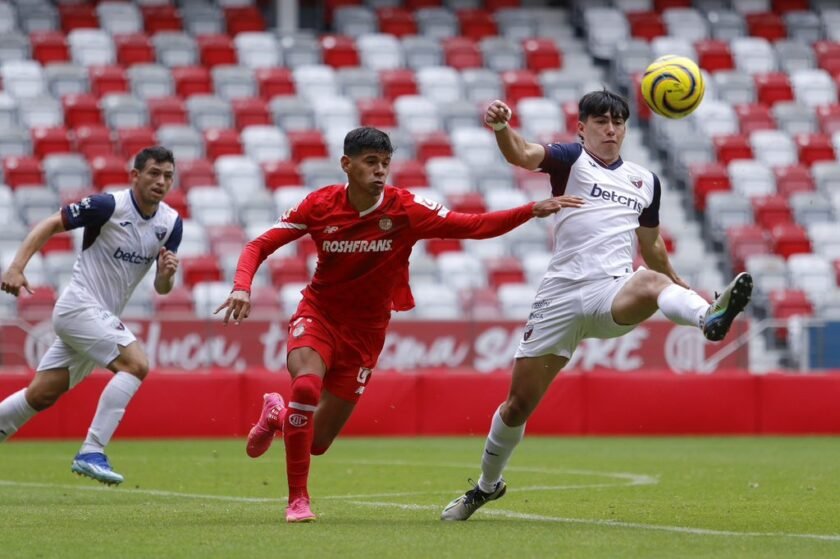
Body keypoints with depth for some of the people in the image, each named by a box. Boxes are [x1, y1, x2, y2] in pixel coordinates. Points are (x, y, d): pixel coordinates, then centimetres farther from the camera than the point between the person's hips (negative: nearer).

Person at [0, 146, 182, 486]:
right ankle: (91, 453, -23)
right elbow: (50, 225, -9)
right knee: (136, 364, -23)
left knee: (41, 395, 10)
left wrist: (167, 273, -17)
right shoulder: (109, 206, -15)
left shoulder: (170, 222, 4)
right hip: (80, 306, -7)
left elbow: (161, 289, 7)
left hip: (104, 318, 7)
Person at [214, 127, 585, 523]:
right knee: (307, 385, -34)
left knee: (317, 442, 3)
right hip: (318, 315, -1)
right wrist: (241, 288, -25)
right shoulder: (320, 205, -13)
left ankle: (278, 413, 42)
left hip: (365, 330, 1)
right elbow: (259, 246, -6)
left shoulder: (405, 209, -14)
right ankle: (297, 499, -18)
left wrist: (532, 211, -27)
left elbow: (475, 226, -14)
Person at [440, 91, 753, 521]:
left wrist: (683, 288, 36)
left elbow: (651, 247, 32)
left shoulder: (646, 181, 19)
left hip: (614, 295, 1)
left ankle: (710, 318, -71)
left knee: (652, 282, -36)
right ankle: (487, 485, 29)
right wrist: (501, 127, -36)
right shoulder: (571, 160, 7)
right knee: (519, 402, 4)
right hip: (562, 296, -1)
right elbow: (522, 155, -15)